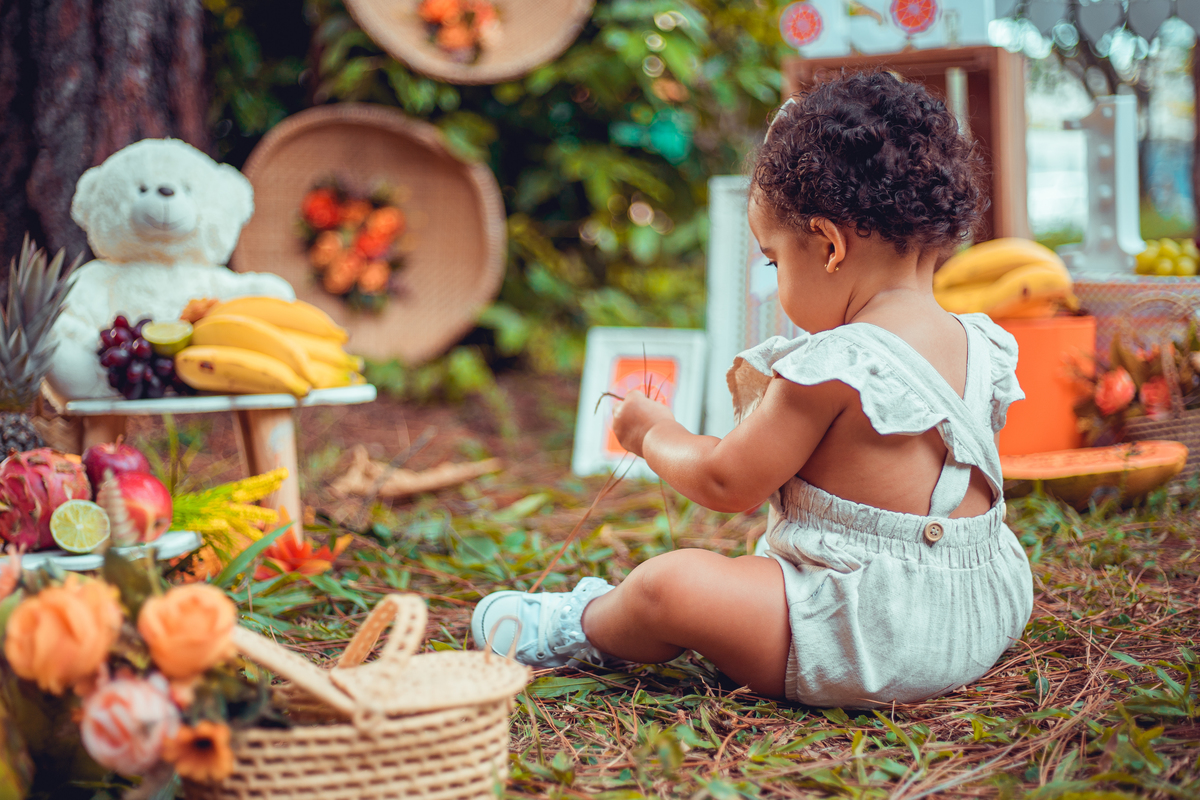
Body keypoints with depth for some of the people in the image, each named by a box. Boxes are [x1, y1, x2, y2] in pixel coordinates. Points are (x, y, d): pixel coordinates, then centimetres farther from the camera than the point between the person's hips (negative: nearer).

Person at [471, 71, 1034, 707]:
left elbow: (727, 484, -12)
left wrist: (652, 433, 8)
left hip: (870, 643, -9)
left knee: (668, 583, -9)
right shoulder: (981, 349, 3)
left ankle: (579, 630, 21)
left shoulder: (832, 367, -22)